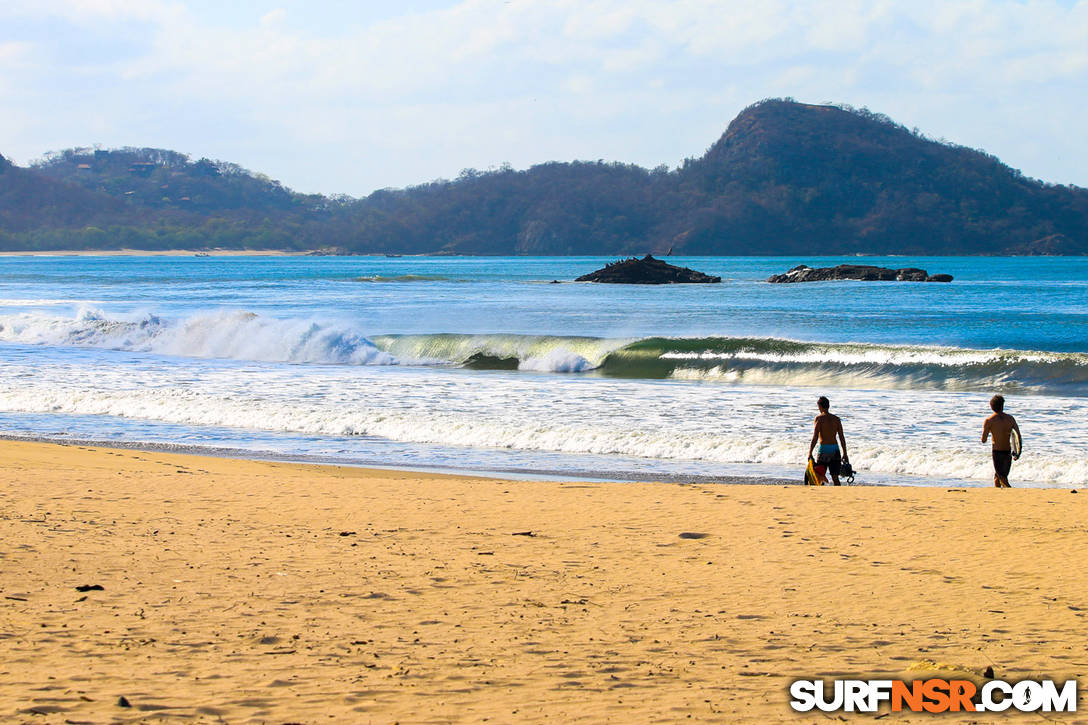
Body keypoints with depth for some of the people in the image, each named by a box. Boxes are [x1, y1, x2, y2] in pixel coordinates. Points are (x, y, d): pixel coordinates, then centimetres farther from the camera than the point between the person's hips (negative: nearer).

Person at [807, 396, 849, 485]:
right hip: (835, 449, 4)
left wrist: (810, 453, -8)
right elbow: (842, 437, 9)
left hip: (824, 448, -4)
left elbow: (815, 437, -11)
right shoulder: (836, 419, 8)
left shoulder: (819, 418, -6)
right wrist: (844, 453, 14)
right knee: (835, 478, 7)